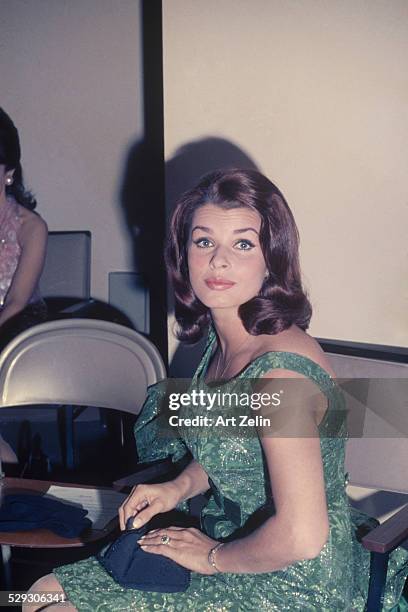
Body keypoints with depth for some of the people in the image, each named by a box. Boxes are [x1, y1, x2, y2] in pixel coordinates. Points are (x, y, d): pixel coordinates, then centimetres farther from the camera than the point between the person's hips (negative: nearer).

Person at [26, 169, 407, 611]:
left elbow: (301, 537, -31)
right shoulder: (226, 338, -1)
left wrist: (214, 557, -15)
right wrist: (181, 486, -1)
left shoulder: (280, 371, -29)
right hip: (230, 540, 8)